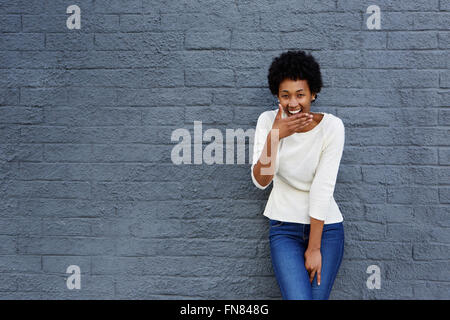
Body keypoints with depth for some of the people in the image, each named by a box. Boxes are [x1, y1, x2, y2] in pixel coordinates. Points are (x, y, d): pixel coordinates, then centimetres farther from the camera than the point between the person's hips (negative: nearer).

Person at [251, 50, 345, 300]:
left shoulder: (331, 126, -13)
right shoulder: (268, 120, -7)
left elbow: (323, 188, -14)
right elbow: (261, 181, -15)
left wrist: (314, 248, -13)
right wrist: (275, 136, -29)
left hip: (325, 226, 0)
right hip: (284, 227, 0)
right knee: (298, 298, -14)